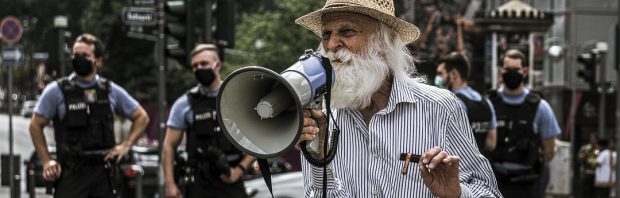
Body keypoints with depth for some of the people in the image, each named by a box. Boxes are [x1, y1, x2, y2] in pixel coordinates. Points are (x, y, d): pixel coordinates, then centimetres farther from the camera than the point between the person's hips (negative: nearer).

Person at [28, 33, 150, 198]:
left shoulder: (111, 91, 7)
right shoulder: (56, 91, -1)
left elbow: (141, 117, 18)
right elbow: (36, 125, 6)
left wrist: (125, 146, 5)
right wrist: (47, 161, -1)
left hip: (103, 170, 3)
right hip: (71, 171, -3)